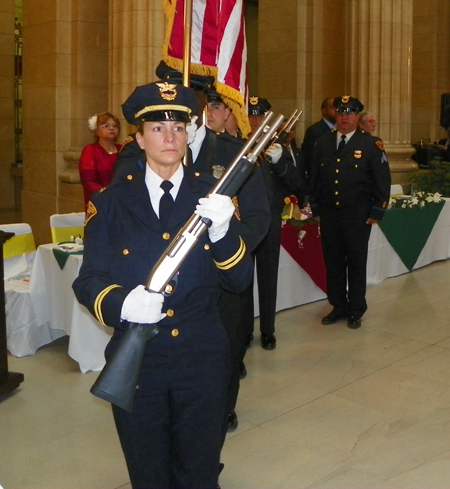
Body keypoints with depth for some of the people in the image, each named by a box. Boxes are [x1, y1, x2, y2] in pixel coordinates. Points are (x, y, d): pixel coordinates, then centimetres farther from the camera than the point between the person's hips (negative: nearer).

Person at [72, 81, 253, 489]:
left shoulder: (213, 195, 1)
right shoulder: (112, 203, 0)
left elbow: (240, 281, -4)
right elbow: (88, 281, -2)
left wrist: (221, 231, -24)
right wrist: (121, 304, -25)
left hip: (203, 360, 0)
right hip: (135, 361, 0)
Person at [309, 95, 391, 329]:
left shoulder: (372, 144, -4)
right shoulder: (323, 143, 8)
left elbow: (382, 180, -4)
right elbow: (314, 177, 13)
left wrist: (377, 212, -7)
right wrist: (315, 207, 9)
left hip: (358, 216, -3)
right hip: (329, 214, 4)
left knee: (356, 263, 7)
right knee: (333, 262, 10)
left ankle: (356, 310, 21)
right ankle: (338, 307, 24)